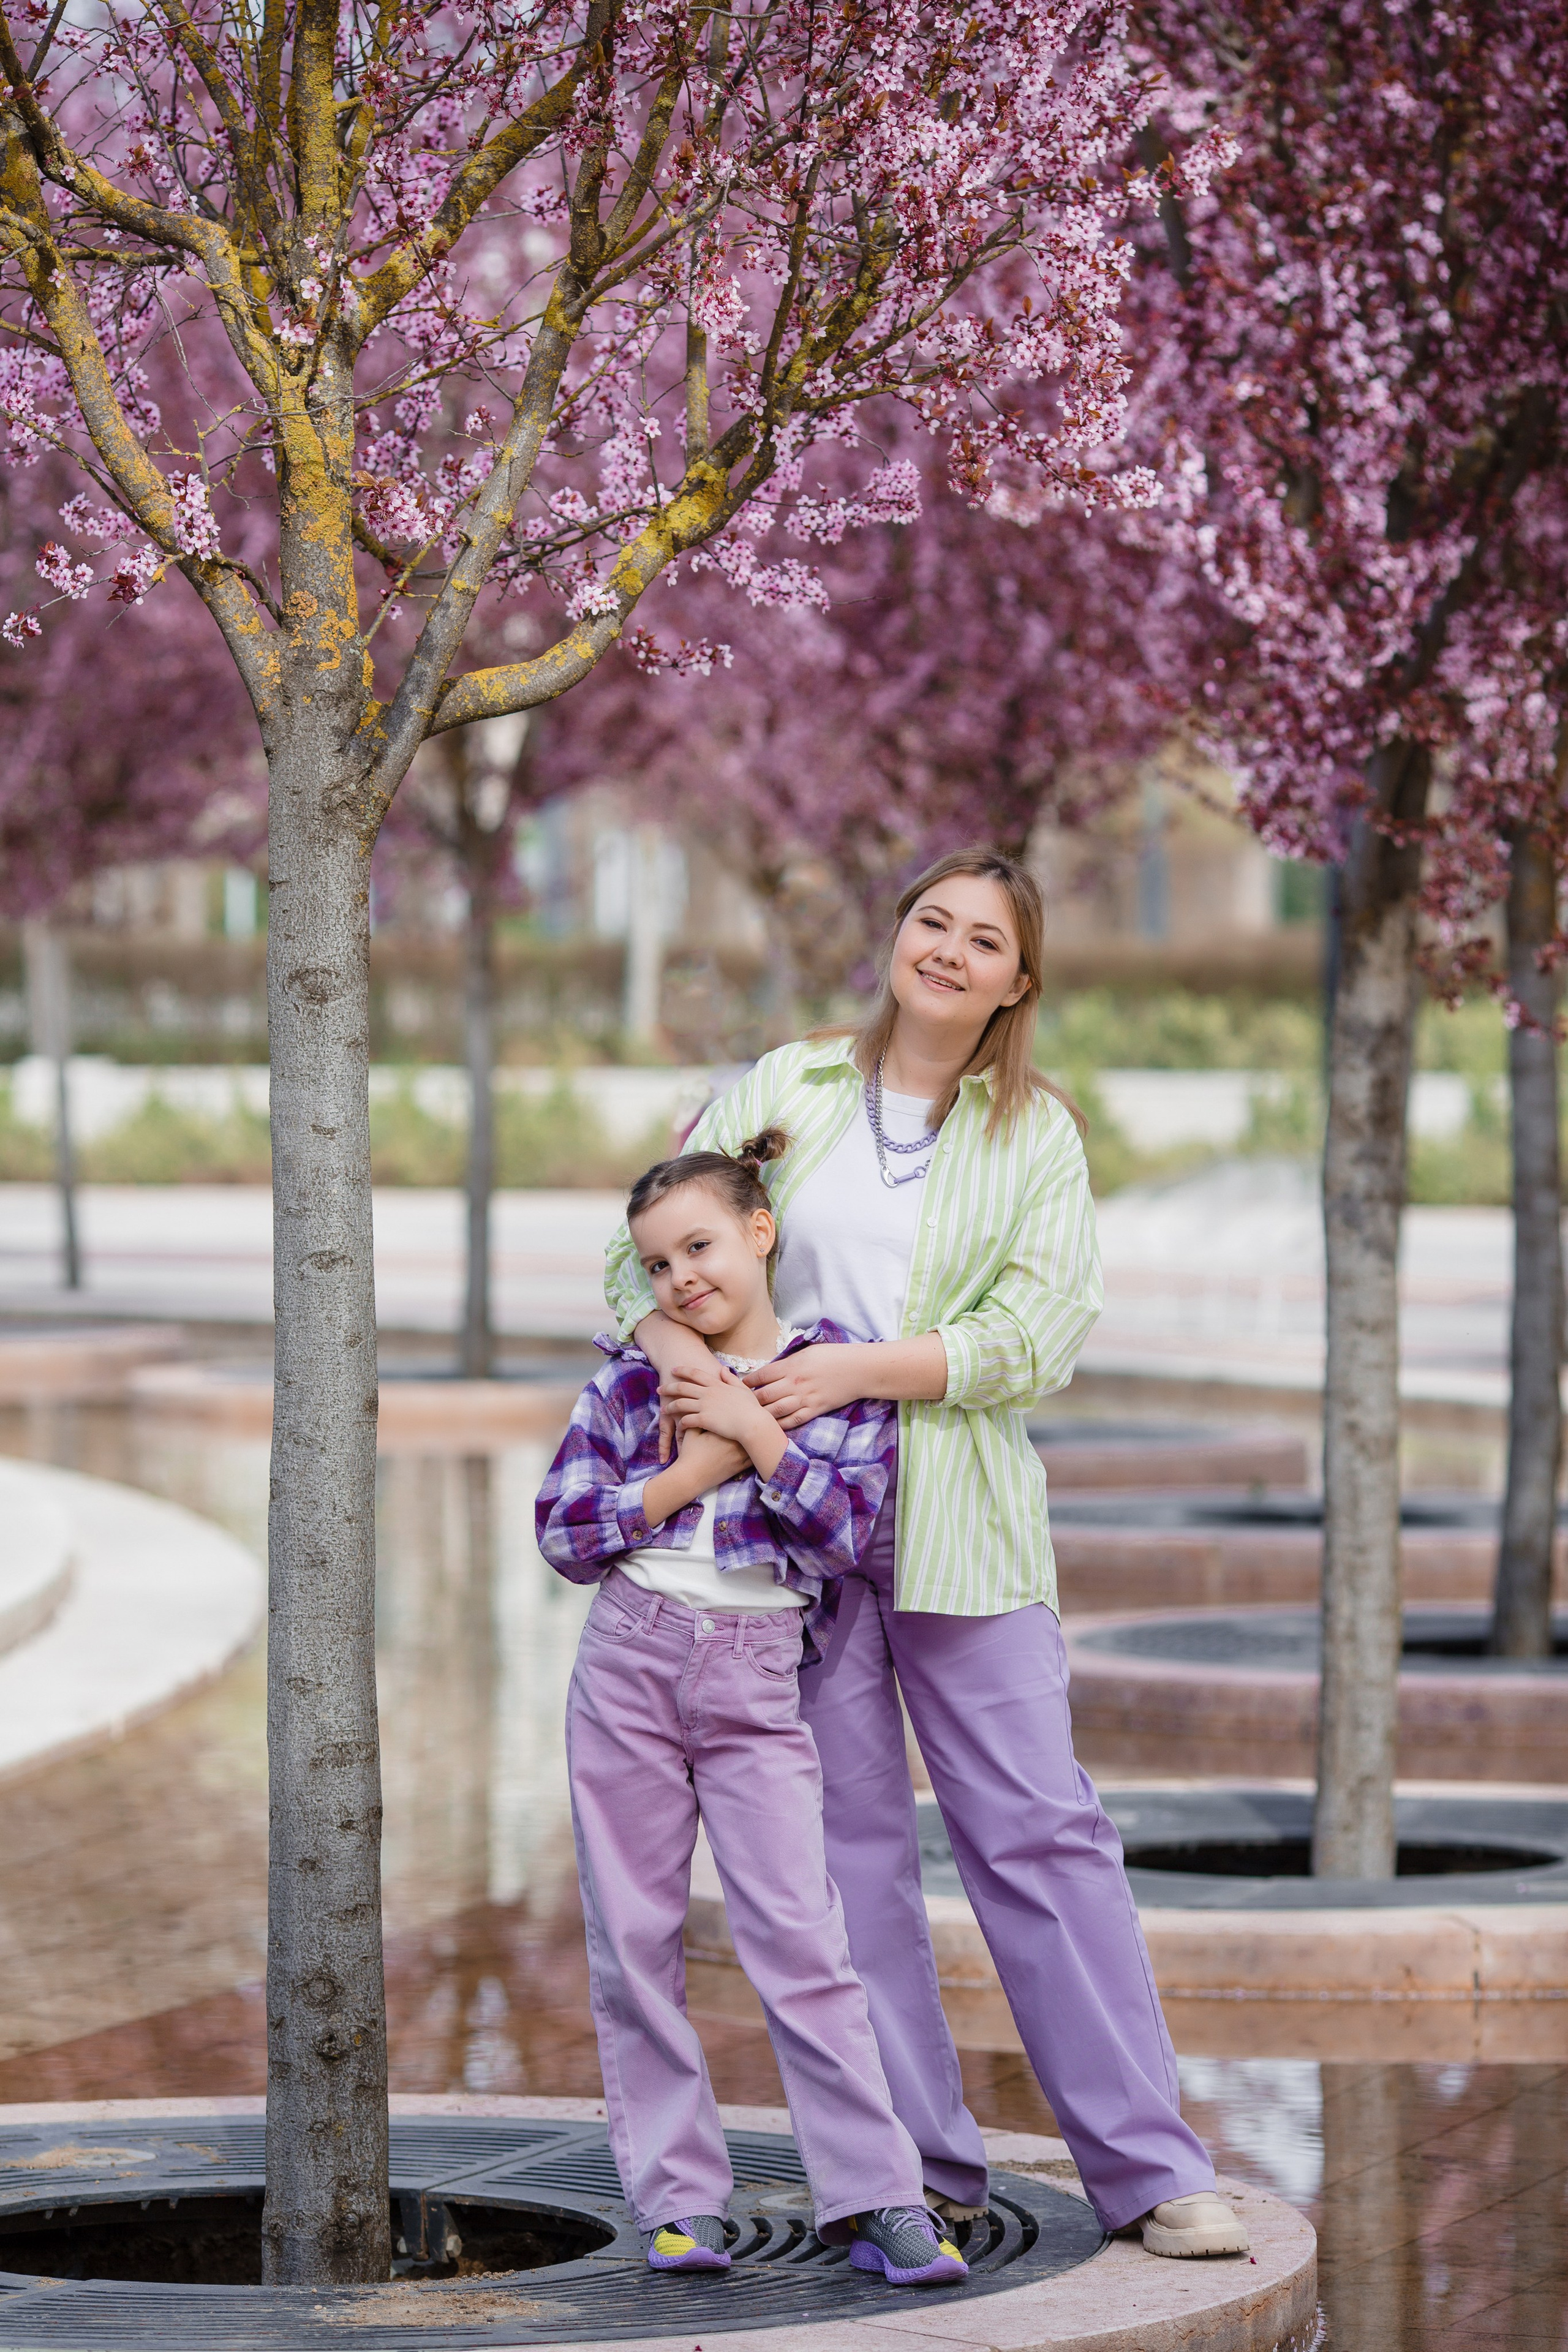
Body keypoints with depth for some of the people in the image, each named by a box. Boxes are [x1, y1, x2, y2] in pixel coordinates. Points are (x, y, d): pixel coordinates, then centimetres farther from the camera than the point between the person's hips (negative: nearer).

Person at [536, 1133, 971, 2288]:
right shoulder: (632, 1382, 7)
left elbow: (842, 1532, -7)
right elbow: (563, 1530, 0)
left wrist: (754, 1432, -12)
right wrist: (690, 1472, -9)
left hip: (757, 1679, -2)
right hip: (629, 1661, 3)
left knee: (800, 1935, -9)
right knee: (634, 1938, 3)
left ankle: (875, 2196, -7)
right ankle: (678, 2196, 11)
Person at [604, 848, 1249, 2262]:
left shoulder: (1038, 1135, 5)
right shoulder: (789, 1090, 8)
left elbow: (1042, 1334, -6)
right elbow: (647, 1243, 8)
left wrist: (855, 1370, -16)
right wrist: (666, 1339, -14)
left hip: (961, 1520, -1)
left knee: (1040, 1832, -3)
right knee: (850, 1841, 2)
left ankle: (1149, 2170, -1)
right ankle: (921, 2166, 10)